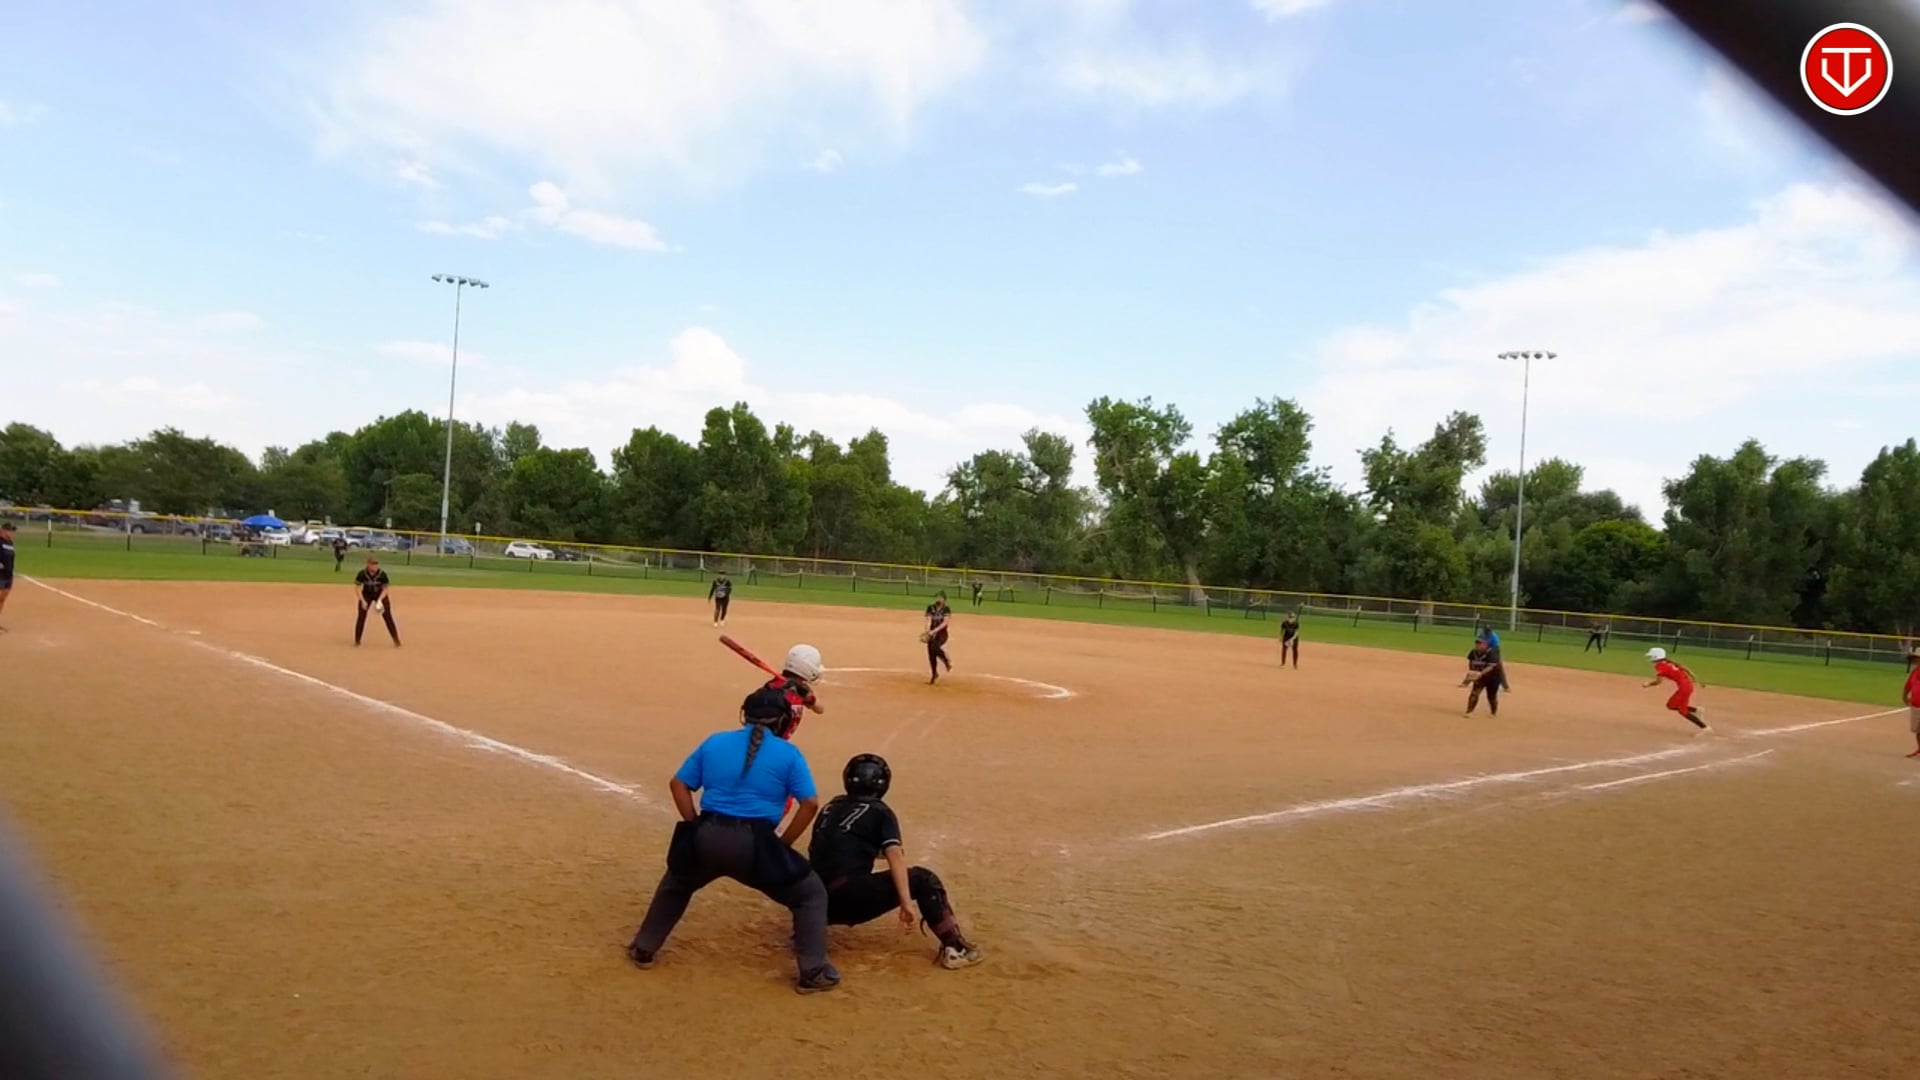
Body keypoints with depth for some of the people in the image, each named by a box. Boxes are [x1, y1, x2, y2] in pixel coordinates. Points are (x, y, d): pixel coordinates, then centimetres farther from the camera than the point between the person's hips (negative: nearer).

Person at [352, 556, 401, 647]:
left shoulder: (382, 574, -23)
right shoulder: (362, 574, -22)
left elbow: (385, 589, -13)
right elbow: (357, 588, -13)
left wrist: (379, 600, -26)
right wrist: (363, 601, -22)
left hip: (380, 595, -1)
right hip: (366, 595, 1)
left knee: (388, 616, -6)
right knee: (361, 616, -4)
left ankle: (396, 640, -1)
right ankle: (357, 640, 11)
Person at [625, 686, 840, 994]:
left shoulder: (713, 742, 13)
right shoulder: (788, 753, 3)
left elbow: (679, 784, 14)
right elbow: (810, 804, -2)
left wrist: (697, 828, 14)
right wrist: (783, 844, 7)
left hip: (707, 837, 4)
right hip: (754, 844, -3)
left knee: (676, 884, 37)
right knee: (811, 893, 16)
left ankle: (643, 949, 42)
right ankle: (813, 973, 9)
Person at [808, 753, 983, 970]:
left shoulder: (831, 807, 20)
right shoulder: (879, 811, 5)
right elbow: (895, 855, -9)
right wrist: (906, 902, -17)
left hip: (822, 901, 6)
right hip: (852, 896, -6)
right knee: (923, 879, 4)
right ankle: (954, 946, -7)